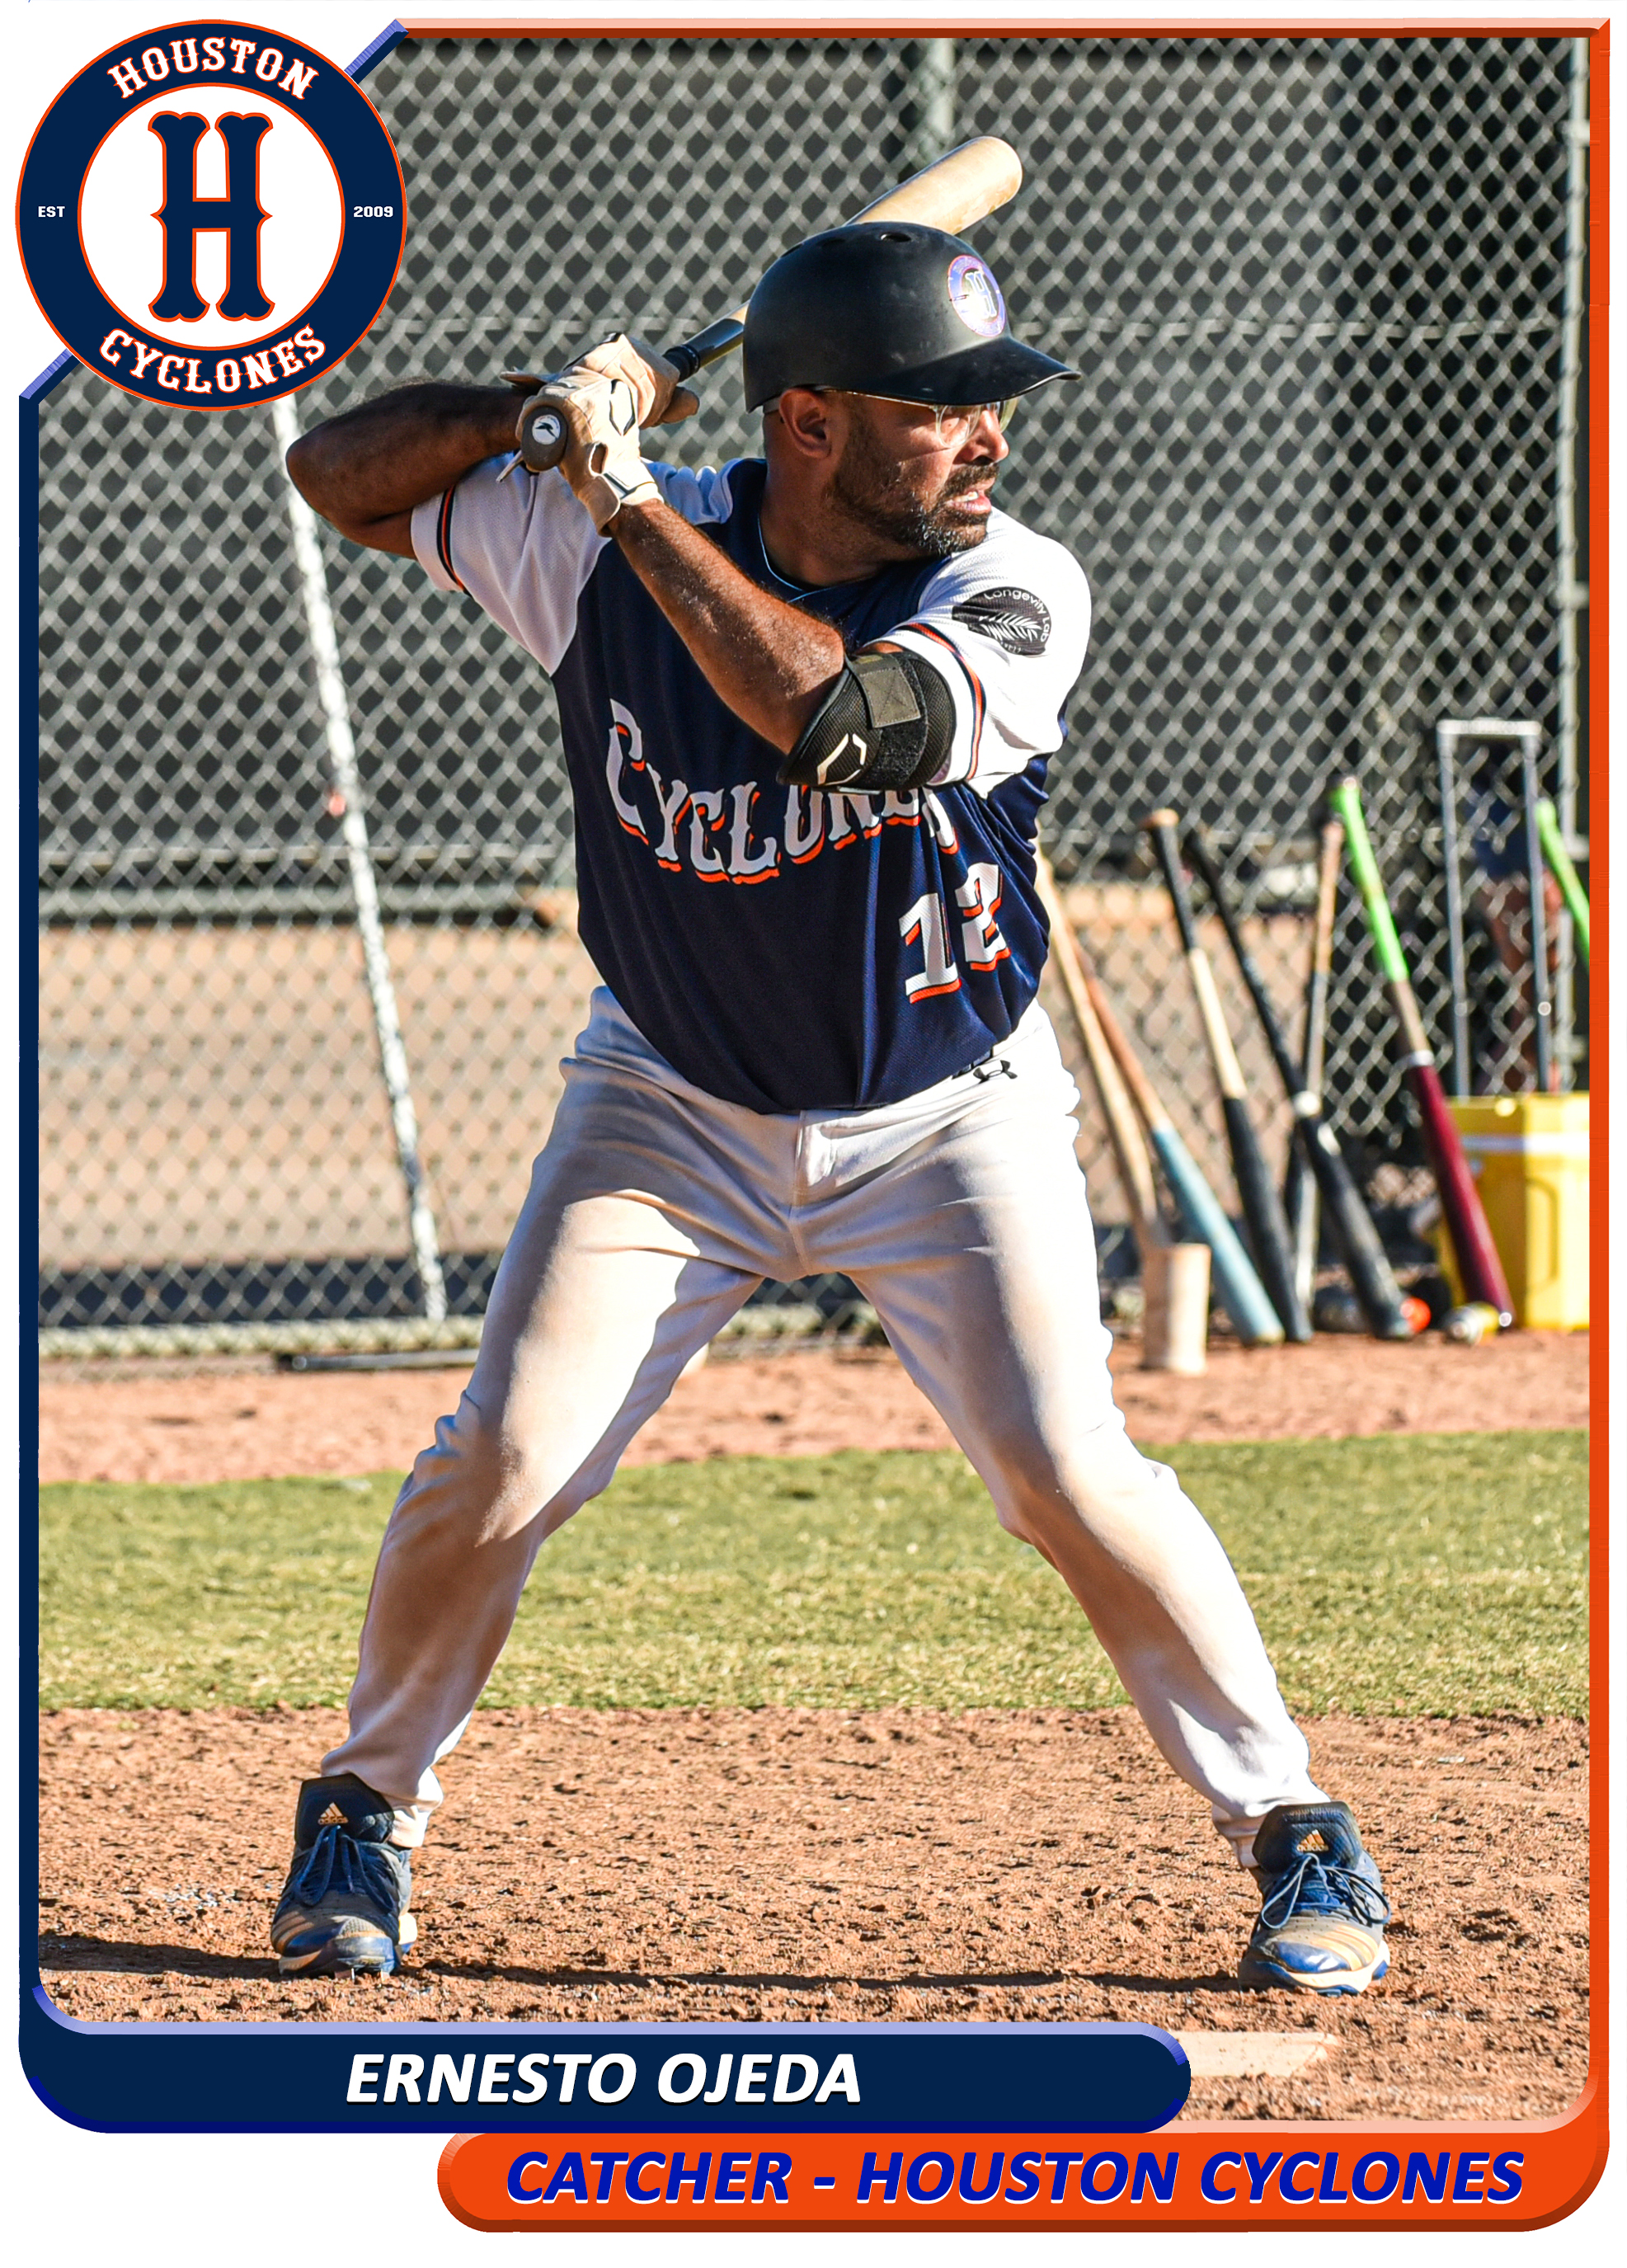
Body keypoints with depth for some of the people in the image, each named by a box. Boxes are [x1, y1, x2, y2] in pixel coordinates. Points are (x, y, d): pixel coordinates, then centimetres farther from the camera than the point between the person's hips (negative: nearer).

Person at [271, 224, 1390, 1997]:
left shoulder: (1016, 596, -21)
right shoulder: (605, 552, -14)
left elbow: (838, 719, -39)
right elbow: (342, 473, -5)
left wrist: (628, 503, -34)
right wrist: (538, 406, -24)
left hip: (947, 1118, -1)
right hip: (672, 1106, 1)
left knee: (1068, 1478, -15)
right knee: (495, 1469, -8)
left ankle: (1292, 1827, 1)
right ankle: (364, 1808, 15)